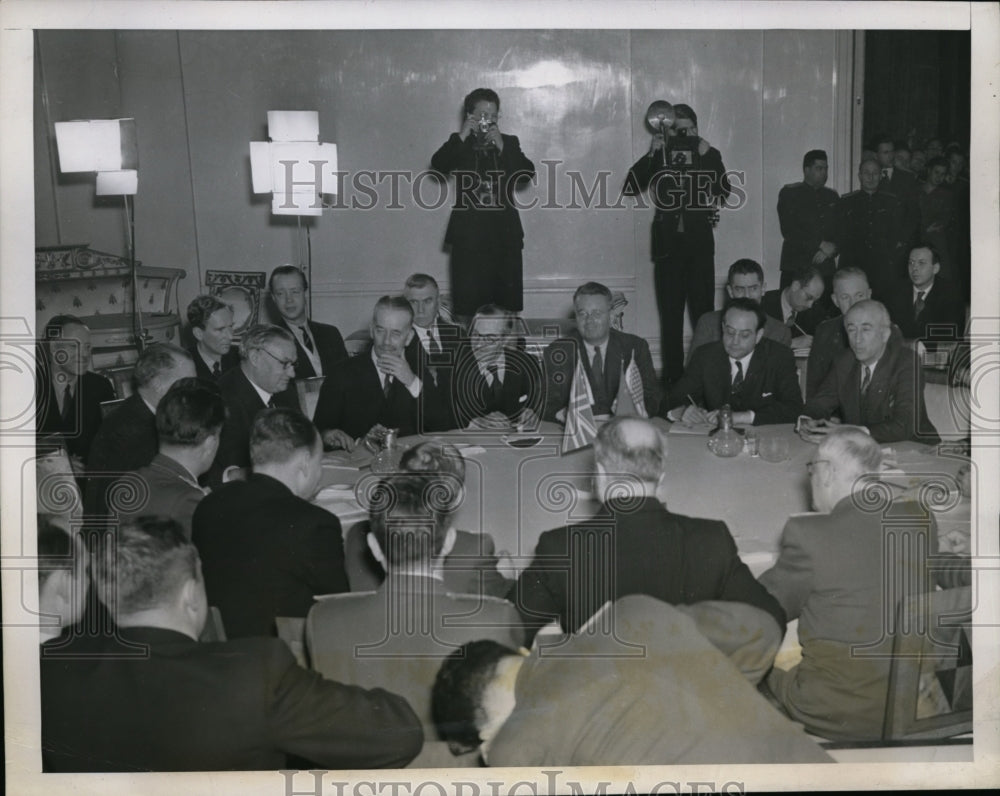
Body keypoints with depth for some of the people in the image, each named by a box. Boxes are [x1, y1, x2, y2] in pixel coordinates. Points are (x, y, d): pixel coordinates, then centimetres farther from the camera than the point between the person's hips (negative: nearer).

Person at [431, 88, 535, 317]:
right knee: (468, 301, -6)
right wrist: (463, 136, -13)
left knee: (508, 300, -1)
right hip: (469, 234, -1)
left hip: (504, 232, 1)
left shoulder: (509, 142, 14)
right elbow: (438, 165, -9)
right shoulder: (459, 144, 10)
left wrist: (501, 147, -9)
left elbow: (528, 173, -1)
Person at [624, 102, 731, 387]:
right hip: (668, 243, 1)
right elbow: (630, 186, -3)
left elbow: (725, 190, -7)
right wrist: (652, 153, -9)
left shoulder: (709, 155, 8)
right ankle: (672, 375, 4)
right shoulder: (658, 157, 8)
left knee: (703, 310, -5)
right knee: (670, 314, 0)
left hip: (700, 244, 0)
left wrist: (706, 156, -13)